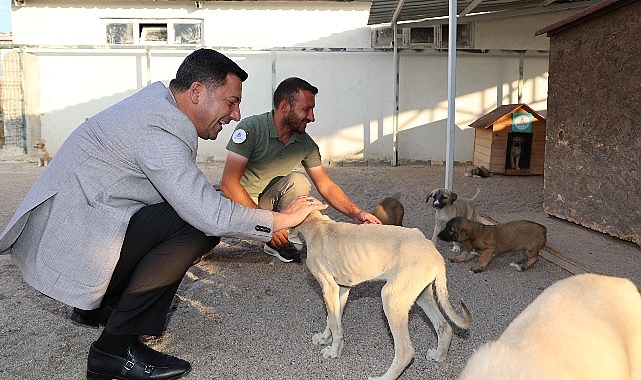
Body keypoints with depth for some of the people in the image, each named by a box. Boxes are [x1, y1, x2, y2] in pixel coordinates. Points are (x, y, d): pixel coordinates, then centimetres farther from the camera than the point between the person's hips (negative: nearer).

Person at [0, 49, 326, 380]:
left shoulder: (158, 98, 10)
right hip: (68, 249, -10)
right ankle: (116, 348, -12)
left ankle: (99, 303, 17)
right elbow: (210, 213, -28)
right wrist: (281, 219, -15)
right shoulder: (160, 129, -22)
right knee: (202, 223, -21)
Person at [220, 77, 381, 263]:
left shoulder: (306, 144, -5)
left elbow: (326, 187, 0)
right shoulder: (251, 128, -22)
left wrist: (357, 213, -16)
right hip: (238, 202, -4)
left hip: (268, 201, 4)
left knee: (298, 181, -24)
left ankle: (278, 242, -8)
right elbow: (229, 183, -26)